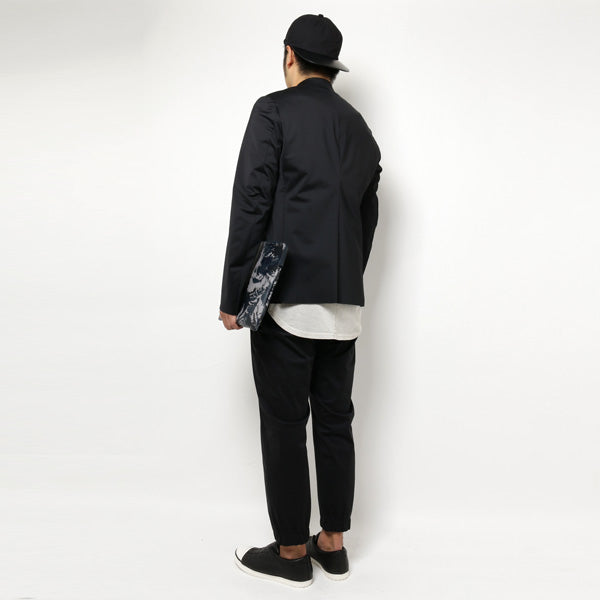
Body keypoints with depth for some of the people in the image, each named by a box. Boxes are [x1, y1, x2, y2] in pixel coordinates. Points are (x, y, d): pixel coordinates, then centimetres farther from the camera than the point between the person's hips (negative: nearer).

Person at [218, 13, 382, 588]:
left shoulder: (274, 110, -2)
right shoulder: (361, 129, 17)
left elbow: (251, 205, -11)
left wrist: (232, 296, -7)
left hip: (287, 299, -6)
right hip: (345, 304, 7)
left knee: (283, 426, 4)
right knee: (334, 421, 12)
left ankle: (292, 552, 17)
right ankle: (332, 544, 25)